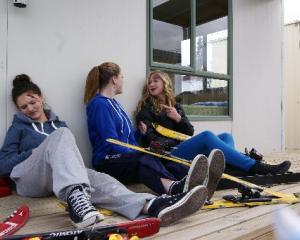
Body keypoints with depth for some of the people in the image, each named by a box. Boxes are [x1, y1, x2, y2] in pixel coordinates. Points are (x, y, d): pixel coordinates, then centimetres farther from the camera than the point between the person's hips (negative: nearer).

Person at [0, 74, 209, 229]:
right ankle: (74, 195, -58)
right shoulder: (19, 126, 17)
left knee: (94, 178, -31)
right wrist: (34, 152, -6)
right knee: (61, 134, -30)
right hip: (28, 178, -3)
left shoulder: (58, 123, 26)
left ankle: (151, 206, -59)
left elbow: (67, 150, 18)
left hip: (56, 178, 3)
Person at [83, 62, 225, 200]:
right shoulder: (99, 104, -5)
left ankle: (198, 181, -49)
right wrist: (137, 154, -16)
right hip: (108, 162, -7)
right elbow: (111, 143, -15)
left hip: (128, 156, 7)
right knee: (145, 161, -36)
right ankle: (174, 188, -66)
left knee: (160, 159, -21)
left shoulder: (113, 103, 25)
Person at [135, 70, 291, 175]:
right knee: (207, 135, -29)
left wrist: (178, 119, -5)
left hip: (186, 148, 7)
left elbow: (190, 132, 13)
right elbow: (151, 141, -3)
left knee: (226, 136, -9)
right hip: (169, 153, -7)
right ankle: (257, 168, -34)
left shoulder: (175, 106, 23)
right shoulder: (145, 109, 7)